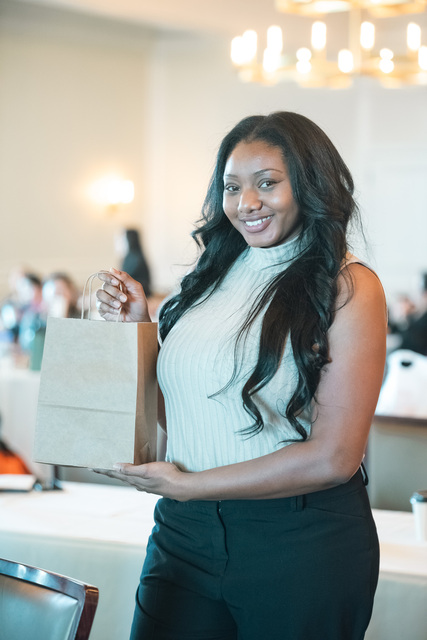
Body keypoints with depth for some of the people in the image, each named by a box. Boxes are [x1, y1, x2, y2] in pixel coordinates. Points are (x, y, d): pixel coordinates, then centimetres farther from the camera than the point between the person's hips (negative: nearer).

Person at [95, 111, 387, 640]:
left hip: (301, 545, -4)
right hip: (185, 535, 5)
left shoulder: (349, 287, -9)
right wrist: (137, 328, 0)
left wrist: (187, 485, -12)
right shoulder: (217, 274, 8)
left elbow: (333, 458, -15)